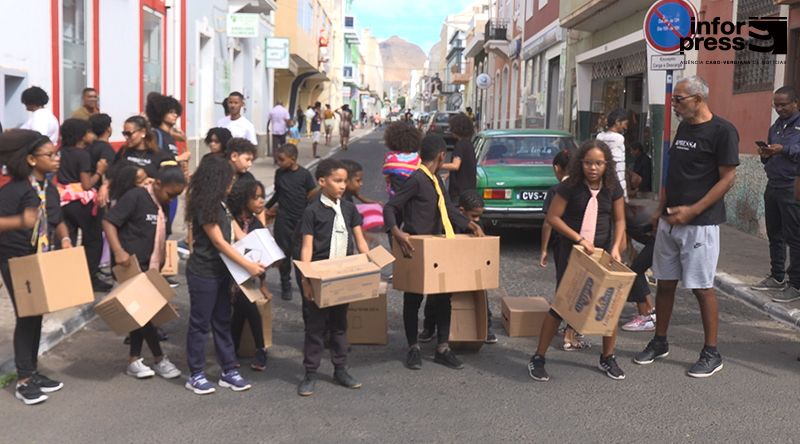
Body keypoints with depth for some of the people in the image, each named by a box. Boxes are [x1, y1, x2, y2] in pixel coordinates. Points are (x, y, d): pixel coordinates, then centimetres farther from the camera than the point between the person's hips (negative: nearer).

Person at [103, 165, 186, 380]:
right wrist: (118, 251, -26)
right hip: (130, 265, -8)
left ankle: (134, 360, 17)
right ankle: (159, 358, 7)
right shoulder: (136, 196, -14)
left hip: (149, 267, 8)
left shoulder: (163, 205, 10)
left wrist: (159, 266, 18)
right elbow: (108, 221, -17)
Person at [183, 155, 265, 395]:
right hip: (203, 273, -9)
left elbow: (236, 232, 13)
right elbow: (219, 242, -22)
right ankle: (196, 375, 14)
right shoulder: (204, 206, -19)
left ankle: (229, 371, 21)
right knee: (200, 323, 3)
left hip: (220, 271, 9)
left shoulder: (220, 203, 8)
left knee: (223, 321, 13)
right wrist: (248, 265, -23)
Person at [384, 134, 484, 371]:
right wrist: (396, 232, -33)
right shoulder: (416, 180, -15)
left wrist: (469, 224, 8)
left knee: (443, 297, 10)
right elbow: (390, 207, -18)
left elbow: (447, 208, 21)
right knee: (413, 299, 4)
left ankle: (442, 348, 19)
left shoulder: (436, 180, 12)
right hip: (415, 249, -8)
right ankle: (413, 348, 17)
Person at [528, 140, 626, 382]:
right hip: (571, 252, -3)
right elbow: (553, 217, -12)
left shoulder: (613, 188, -2)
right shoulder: (570, 186, -12)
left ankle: (608, 358, 24)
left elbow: (619, 220, 5)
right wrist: (579, 238, -19)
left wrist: (616, 247, -9)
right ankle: (538, 358, 10)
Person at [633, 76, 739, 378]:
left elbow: (727, 178, -13)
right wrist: (661, 209, 12)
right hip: (670, 221, 7)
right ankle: (659, 343, 24)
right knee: (665, 283, 12)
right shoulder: (683, 128, 13)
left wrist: (691, 210, -18)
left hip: (700, 224, -7)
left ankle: (711, 353, 11)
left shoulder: (722, 131, -10)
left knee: (702, 287, -1)